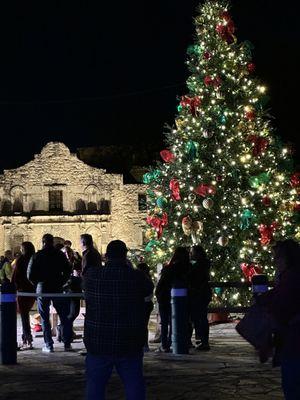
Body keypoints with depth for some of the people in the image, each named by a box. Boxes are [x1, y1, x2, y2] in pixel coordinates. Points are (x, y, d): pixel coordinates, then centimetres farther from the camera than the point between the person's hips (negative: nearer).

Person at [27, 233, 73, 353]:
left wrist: (38, 283, 11)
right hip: (57, 289, 0)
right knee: (64, 317, 8)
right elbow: (67, 271, -2)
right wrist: (61, 283, 11)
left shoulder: (36, 256, -2)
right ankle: (67, 344, 5)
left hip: (42, 289, 0)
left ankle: (48, 345, 3)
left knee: (45, 319, 6)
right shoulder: (60, 255, 0)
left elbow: (30, 275, -5)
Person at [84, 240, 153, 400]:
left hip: (98, 344, 1)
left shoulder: (92, 275, -8)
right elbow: (149, 288, 11)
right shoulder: (137, 277, -10)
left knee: (95, 387, 10)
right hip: (129, 345, 0)